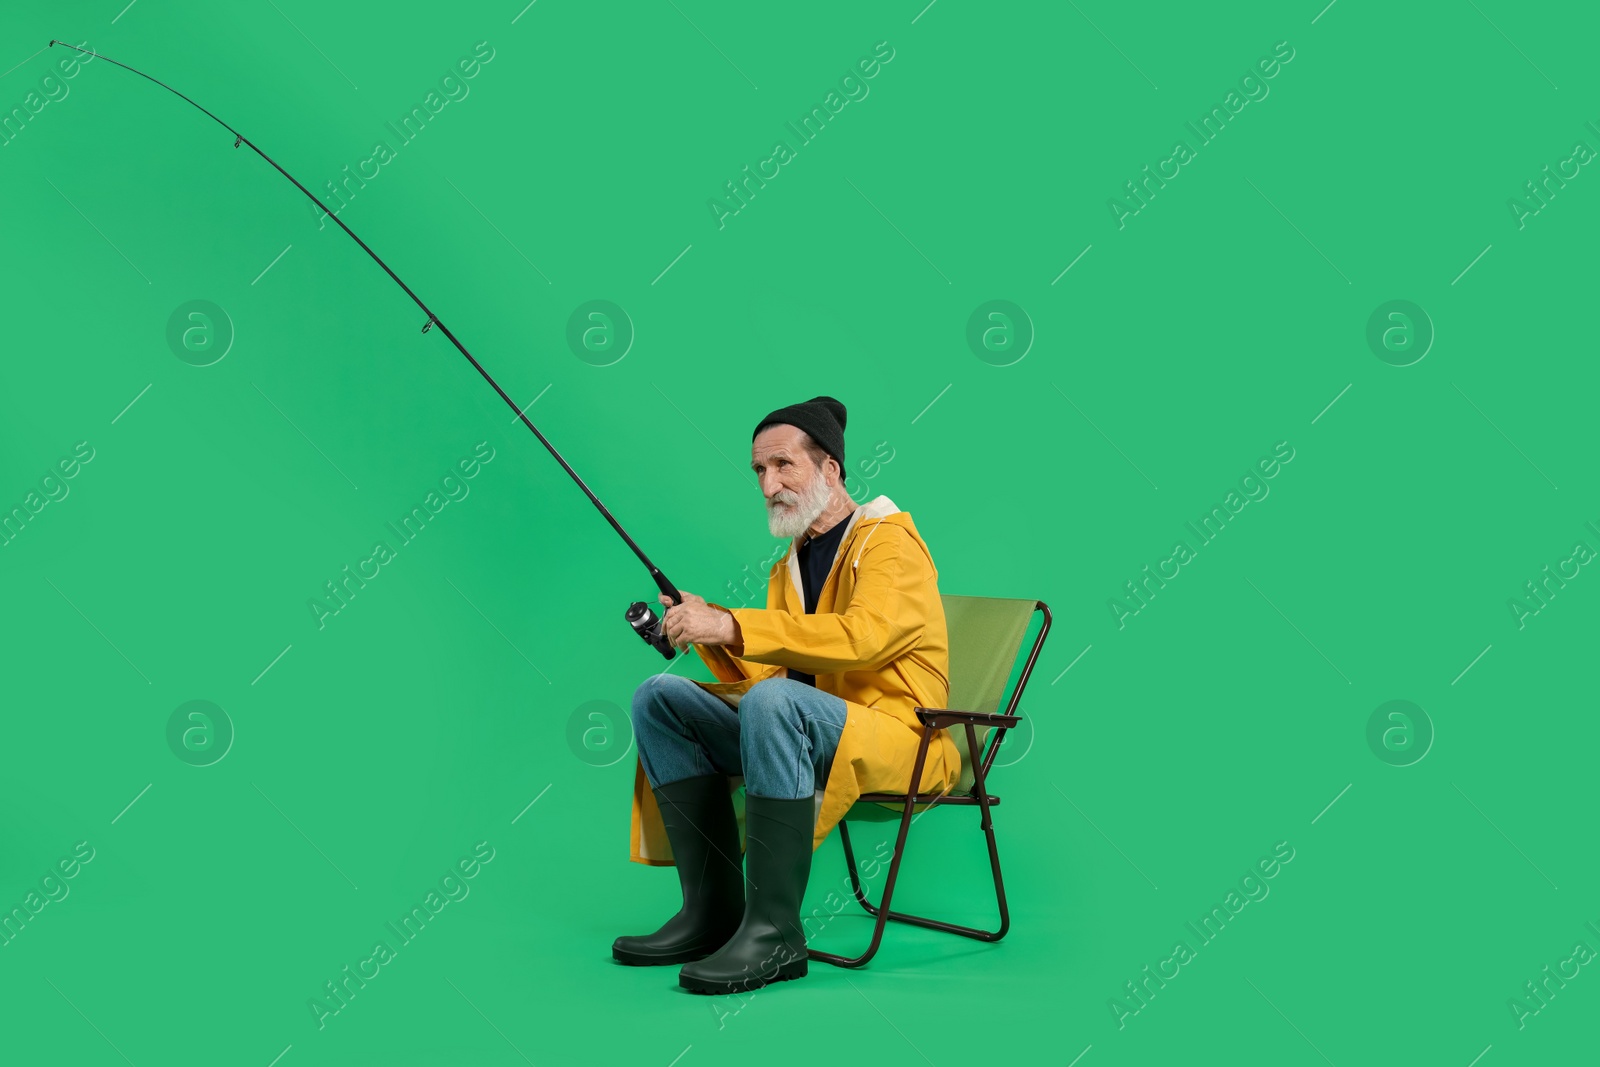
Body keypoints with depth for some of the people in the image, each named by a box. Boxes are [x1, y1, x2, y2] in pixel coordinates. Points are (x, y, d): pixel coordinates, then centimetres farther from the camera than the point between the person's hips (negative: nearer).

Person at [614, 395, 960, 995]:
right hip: (803, 734, 8)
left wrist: (733, 626, -27)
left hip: (900, 738, -8)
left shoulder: (890, 541, -4)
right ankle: (713, 912, -7)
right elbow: (764, 673, 15)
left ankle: (774, 932, -30)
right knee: (660, 698, -3)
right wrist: (708, 631, -3)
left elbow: (862, 635, -25)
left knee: (773, 702, -37)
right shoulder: (789, 566, 20)